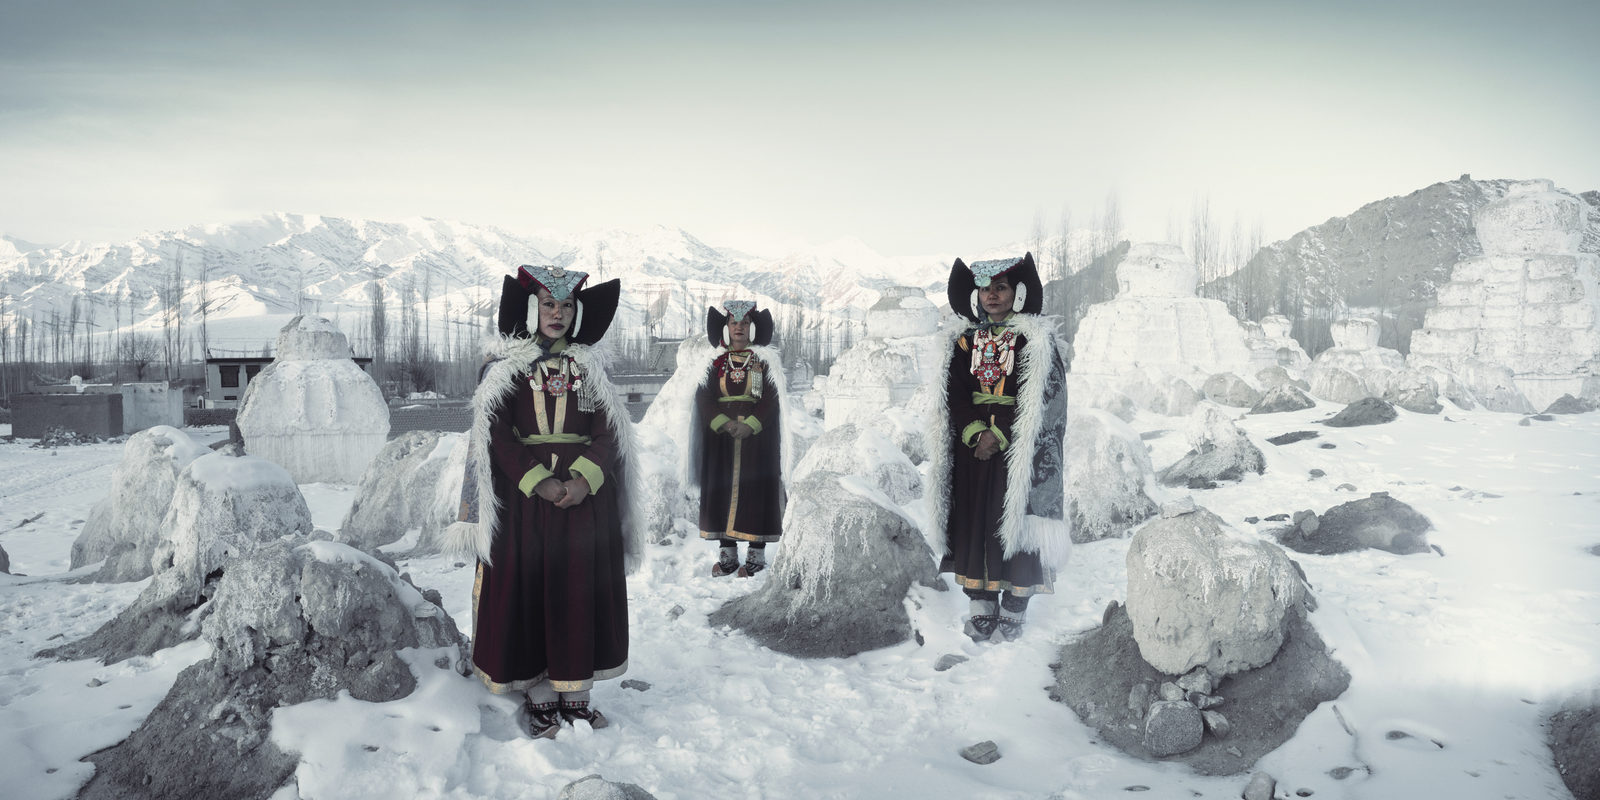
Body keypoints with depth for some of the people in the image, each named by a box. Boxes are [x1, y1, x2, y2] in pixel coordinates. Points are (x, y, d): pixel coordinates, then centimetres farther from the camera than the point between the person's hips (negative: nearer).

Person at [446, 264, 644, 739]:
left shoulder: (588, 365, 11)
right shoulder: (505, 365, 3)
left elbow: (607, 432, 2)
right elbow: (498, 435, -6)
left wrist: (585, 479, -15)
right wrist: (539, 482, -17)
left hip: (585, 493, 2)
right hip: (523, 494, -2)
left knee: (581, 590, 4)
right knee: (527, 587, -1)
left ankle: (575, 694, 14)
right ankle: (538, 697, 11)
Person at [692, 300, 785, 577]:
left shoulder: (765, 361, 6)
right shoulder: (715, 362, 10)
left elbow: (771, 399, -4)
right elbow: (703, 398, 0)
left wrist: (750, 425, -18)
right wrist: (725, 423, -15)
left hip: (757, 437, -2)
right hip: (721, 437, 2)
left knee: (756, 490, -3)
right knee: (721, 489, 1)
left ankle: (756, 556, 3)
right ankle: (726, 555, 8)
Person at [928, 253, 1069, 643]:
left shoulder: (1034, 339, -1)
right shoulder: (964, 339, 11)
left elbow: (1039, 398, -8)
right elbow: (955, 394, 5)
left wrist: (999, 433, -16)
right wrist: (974, 432, -12)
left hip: (1018, 447, -4)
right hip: (972, 446, 4)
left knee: (1014, 523, -4)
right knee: (972, 523, 3)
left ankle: (1012, 612, 7)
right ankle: (980, 609, 13)